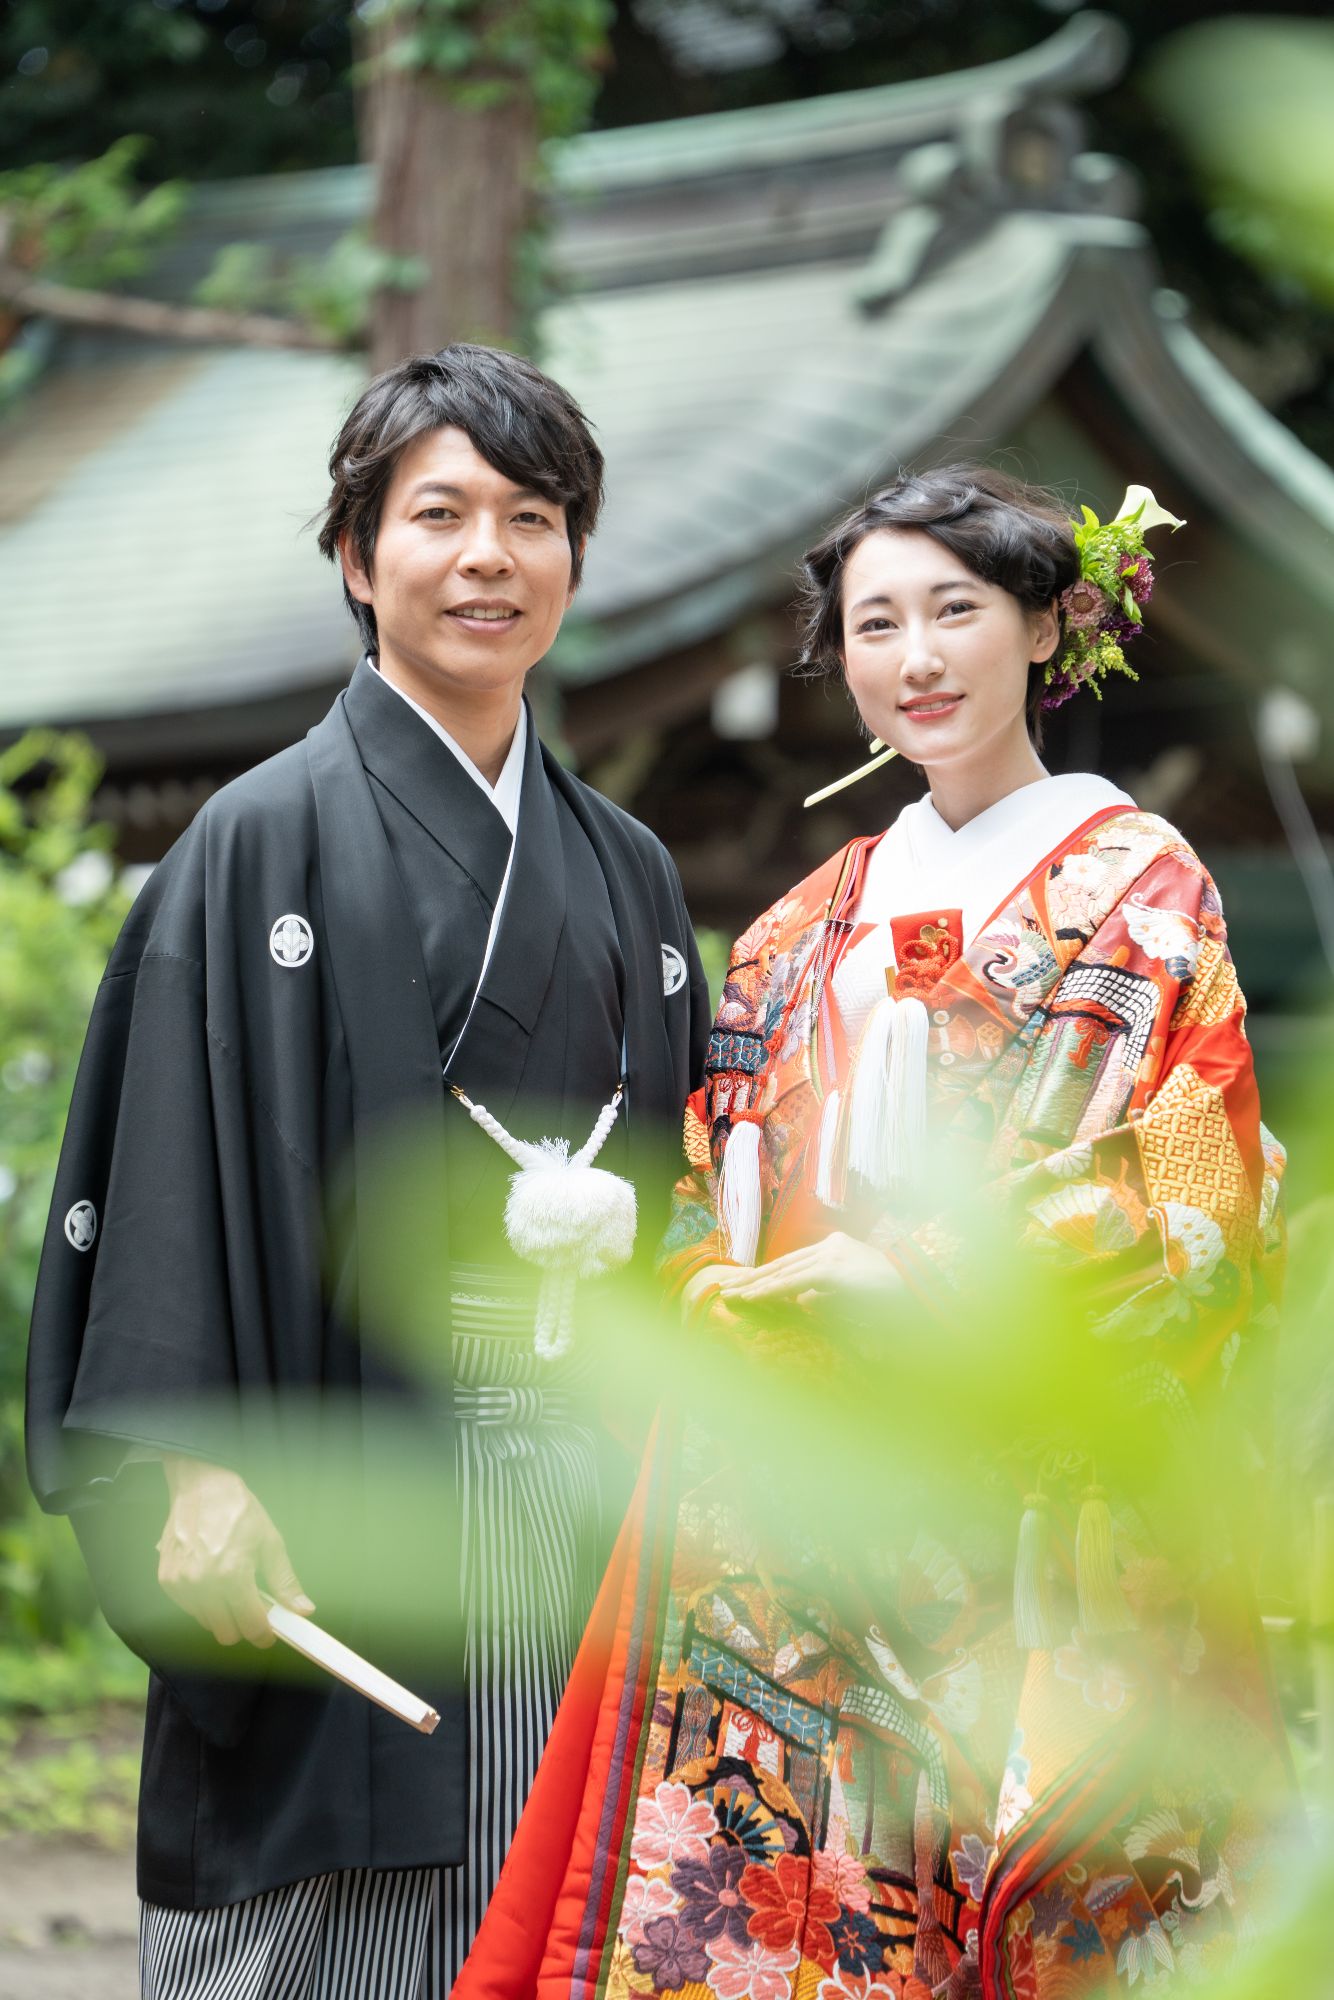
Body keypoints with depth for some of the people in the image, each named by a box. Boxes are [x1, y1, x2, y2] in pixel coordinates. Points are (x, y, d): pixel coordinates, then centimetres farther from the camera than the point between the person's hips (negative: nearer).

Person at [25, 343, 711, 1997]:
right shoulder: (268, 839, -1)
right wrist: (191, 1469, -18)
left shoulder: (624, 872, 15)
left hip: (584, 1489, 5)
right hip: (347, 1499, -5)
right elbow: (170, 1174, -9)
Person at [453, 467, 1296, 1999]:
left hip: (1025, 1514, -4)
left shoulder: (1138, 891, 0)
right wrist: (732, 1298, -3)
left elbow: (1186, 1207, -7)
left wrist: (897, 1276, -13)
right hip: (796, 1500, 5)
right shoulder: (814, 921, 16)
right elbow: (717, 1199, 19)